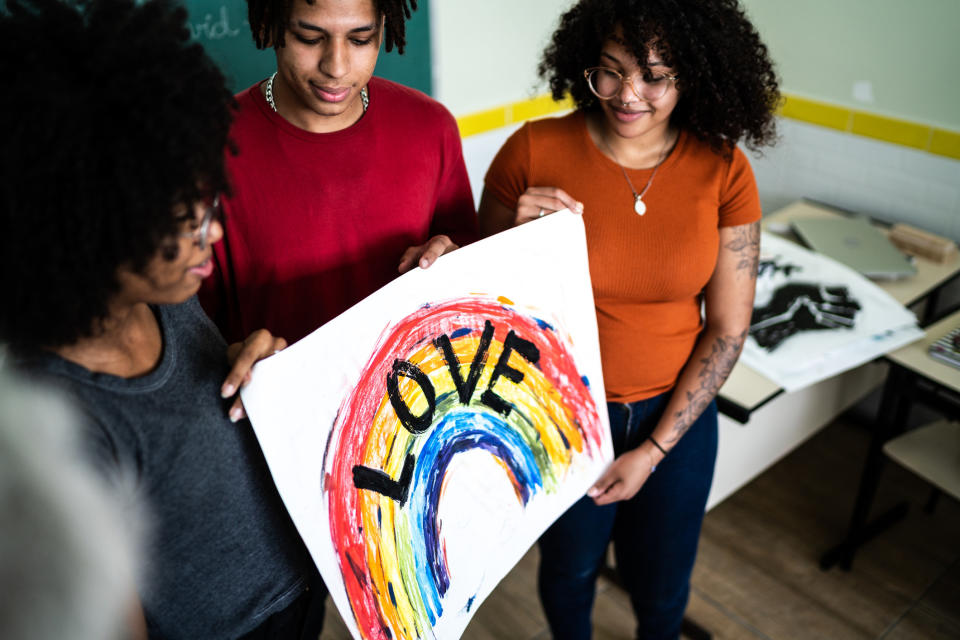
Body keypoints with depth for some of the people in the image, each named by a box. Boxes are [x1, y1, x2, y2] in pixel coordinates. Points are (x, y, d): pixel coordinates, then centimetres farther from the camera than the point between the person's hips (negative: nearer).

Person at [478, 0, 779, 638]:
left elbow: (727, 329, -8)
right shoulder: (533, 151, -17)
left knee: (663, 584, 23)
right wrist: (519, 235, -29)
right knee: (570, 568, 23)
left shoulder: (724, 173, -12)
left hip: (676, 415, 1)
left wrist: (654, 450, -9)